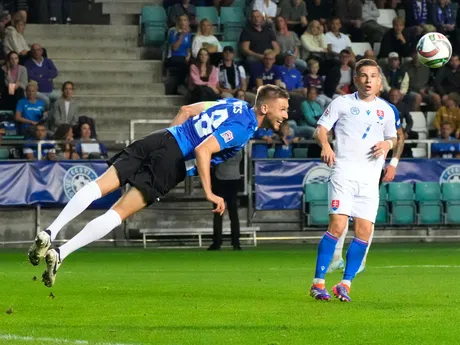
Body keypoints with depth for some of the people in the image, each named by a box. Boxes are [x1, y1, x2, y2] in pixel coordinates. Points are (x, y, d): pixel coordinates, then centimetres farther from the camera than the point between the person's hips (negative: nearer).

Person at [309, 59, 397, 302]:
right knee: (337, 225, -16)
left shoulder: (386, 110, 16)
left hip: (370, 179, 4)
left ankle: (345, 284, 7)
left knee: (364, 232, -4)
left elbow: (392, 137, 26)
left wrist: (387, 144, 2)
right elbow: (321, 128, 4)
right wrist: (325, 145, -18)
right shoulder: (343, 103, 5)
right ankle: (318, 283, -10)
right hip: (344, 172, -4)